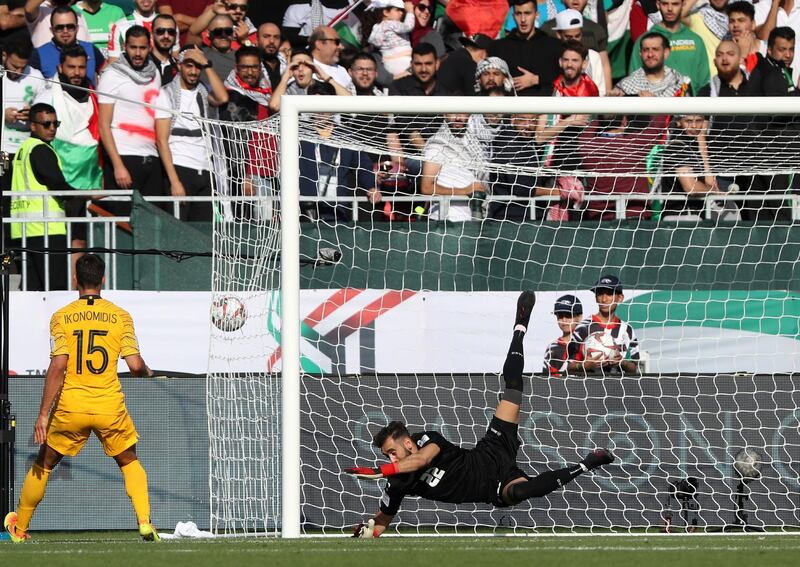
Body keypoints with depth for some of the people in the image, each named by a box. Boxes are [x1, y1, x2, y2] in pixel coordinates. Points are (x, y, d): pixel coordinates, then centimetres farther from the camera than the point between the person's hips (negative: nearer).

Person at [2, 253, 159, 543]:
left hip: (70, 408, 0)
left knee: (44, 464, 17)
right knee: (129, 462, 21)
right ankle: (145, 523, 6)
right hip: (110, 408, 0)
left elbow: (57, 367, -10)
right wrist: (147, 372, 19)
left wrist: (44, 413, -8)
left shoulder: (61, 317, -3)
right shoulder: (120, 316, -1)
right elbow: (135, 365, -6)